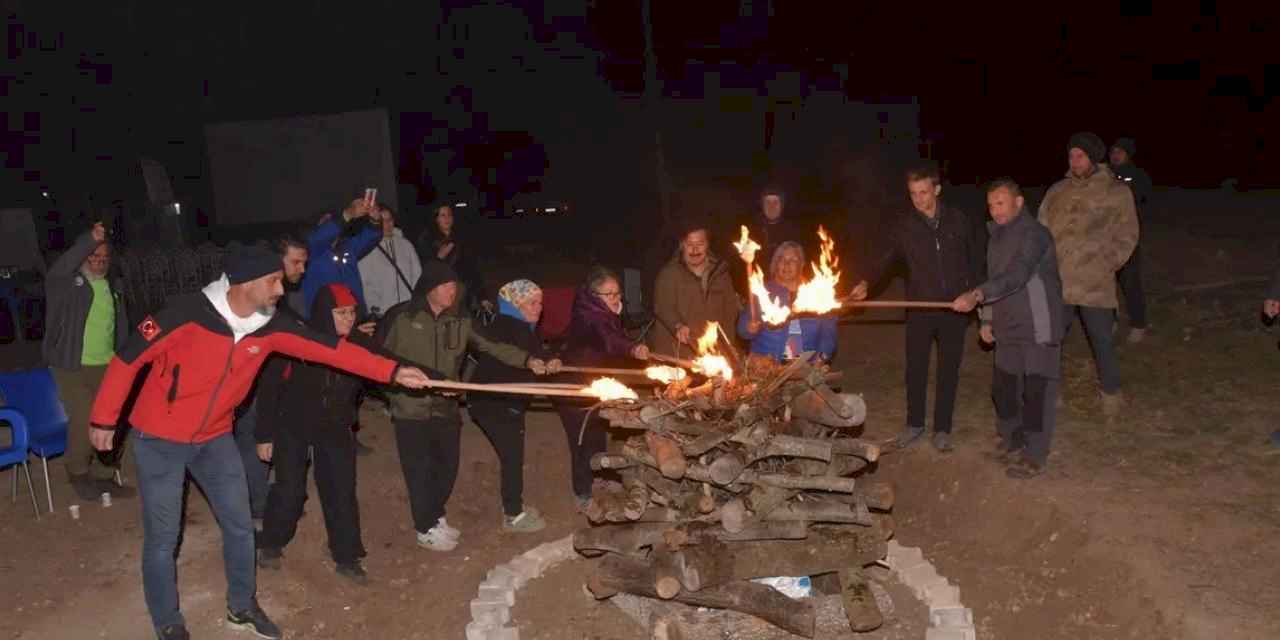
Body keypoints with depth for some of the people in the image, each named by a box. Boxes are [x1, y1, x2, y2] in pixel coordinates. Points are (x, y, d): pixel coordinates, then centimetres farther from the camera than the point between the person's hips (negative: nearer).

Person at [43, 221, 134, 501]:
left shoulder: (114, 287, 11)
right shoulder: (66, 284, -5)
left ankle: (103, 476, 22)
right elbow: (58, 271, -30)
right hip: (72, 368, -5)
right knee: (85, 423, -11)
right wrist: (89, 240, -38)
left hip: (108, 367, 5)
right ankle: (78, 474, 13)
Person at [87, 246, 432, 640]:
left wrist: (392, 372, -19)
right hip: (159, 439, -5)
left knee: (239, 526, 11)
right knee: (162, 539, 5)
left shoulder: (269, 327, -11)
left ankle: (242, 608, 32)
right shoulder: (187, 313, -26)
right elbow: (128, 358, -17)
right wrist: (103, 419, -10)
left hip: (214, 438, 5)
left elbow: (329, 348, -14)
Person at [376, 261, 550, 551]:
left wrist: (527, 360, -17)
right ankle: (425, 529, 17)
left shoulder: (459, 321, 3)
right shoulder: (401, 317, -9)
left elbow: (492, 345, -5)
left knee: (447, 465, 12)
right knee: (419, 468, 1)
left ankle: (436, 518, 35)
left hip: (446, 406, 5)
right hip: (411, 407, -4)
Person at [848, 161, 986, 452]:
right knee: (915, 368, 6)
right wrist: (866, 283, -27)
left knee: (948, 370, 7)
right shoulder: (904, 225, -3)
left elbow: (978, 252, 10)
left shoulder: (958, 220, -1)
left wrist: (973, 289, 4)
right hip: (919, 308, 0)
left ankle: (942, 428, 19)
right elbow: (886, 258, -10)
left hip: (954, 308, 0)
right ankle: (914, 423, 24)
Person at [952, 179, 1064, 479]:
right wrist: (987, 319, 14)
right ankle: (1011, 440, 35)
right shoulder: (997, 235, 11)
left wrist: (977, 295, -45)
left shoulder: (1033, 234, -17)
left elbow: (1016, 275, -33)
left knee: (1036, 391, 0)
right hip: (1008, 328, 8)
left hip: (1039, 328, -8)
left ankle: (1034, 457, 12)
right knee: (1003, 387, 15)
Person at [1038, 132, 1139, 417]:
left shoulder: (1116, 192, 1)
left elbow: (1127, 235, 4)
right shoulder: (1057, 191, 8)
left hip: (1095, 283, -2)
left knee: (1101, 340, 6)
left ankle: (1111, 393, 24)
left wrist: (1109, 263, -6)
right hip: (1057, 281, 3)